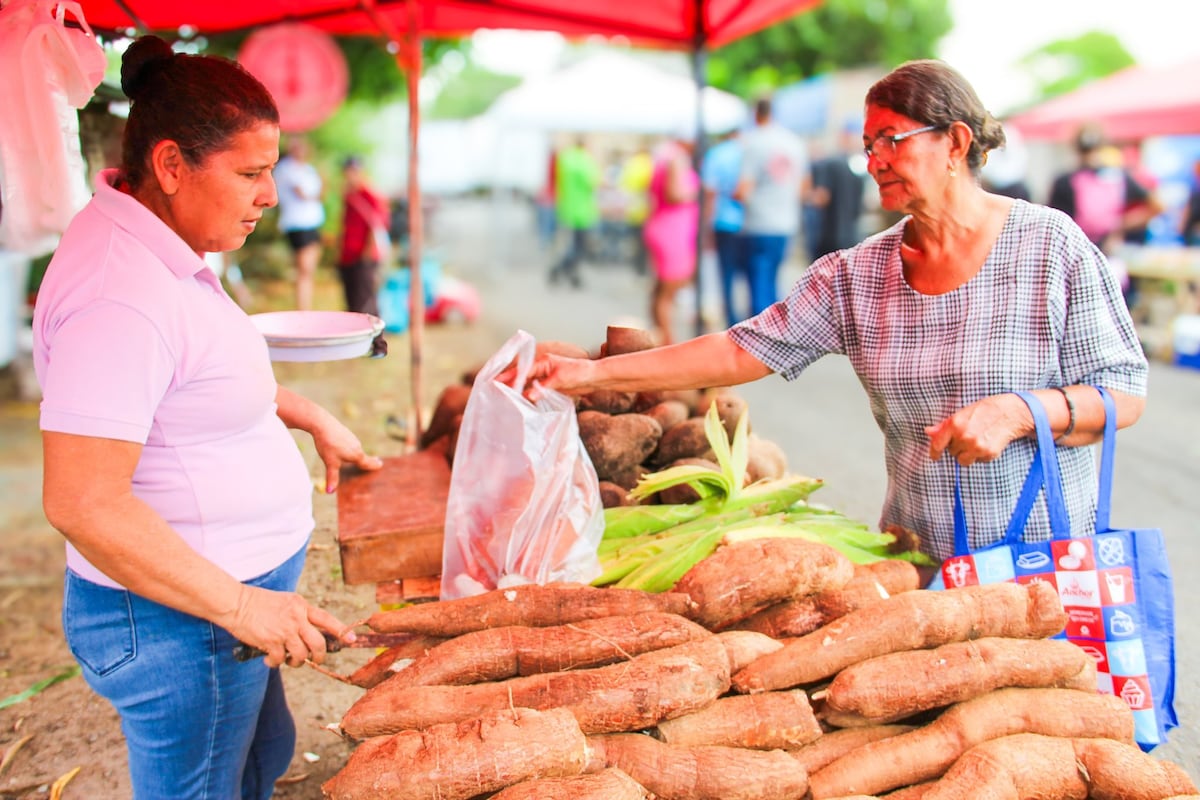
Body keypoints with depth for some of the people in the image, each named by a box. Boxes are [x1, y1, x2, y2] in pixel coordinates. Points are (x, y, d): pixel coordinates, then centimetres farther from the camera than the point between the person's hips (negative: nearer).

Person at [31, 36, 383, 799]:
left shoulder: (163, 248, 4)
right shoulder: (120, 294, -29)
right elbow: (81, 502, -31)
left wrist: (310, 416, 18)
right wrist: (241, 606, -28)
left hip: (233, 593, 10)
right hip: (178, 621, -10)